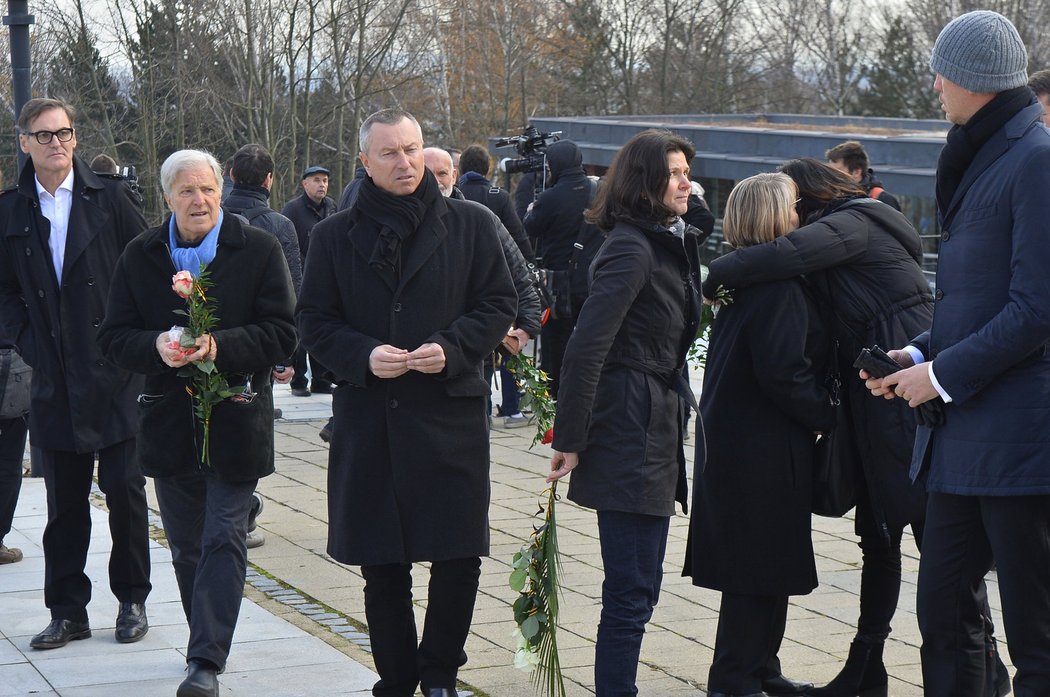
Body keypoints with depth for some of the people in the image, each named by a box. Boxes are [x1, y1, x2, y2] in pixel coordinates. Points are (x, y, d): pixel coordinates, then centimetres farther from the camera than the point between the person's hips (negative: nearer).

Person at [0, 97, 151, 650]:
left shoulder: (110, 199, -1)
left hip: (116, 374, -2)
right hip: (54, 380, 2)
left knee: (125, 491, 3)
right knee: (65, 501, 7)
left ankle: (132, 602, 17)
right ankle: (67, 611, 15)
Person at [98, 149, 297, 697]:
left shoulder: (259, 250, -3)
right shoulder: (140, 257, 4)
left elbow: (281, 333, -8)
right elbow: (114, 337, 2)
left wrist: (220, 346, -23)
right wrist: (157, 347, -20)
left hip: (236, 420, -3)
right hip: (168, 421, 3)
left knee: (224, 540, -8)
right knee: (185, 546, 13)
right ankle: (209, 644, 29)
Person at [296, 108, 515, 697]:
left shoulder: (471, 224, 4)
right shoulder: (336, 236, 6)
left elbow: (500, 305, 5)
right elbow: (314, 319, 7)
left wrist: (452, 348, -12)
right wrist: (363, 356, -11)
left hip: (451, 417, -1)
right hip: (368, 421, 1)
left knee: (459, 558, -1)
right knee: (382, 566, 6)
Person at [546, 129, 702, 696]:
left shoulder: (671, 244, 14)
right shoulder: (632, 249, -15)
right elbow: (585, 350, -20)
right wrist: (569, 441, -19)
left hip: (654, 435, 10)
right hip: (631, 436, -10)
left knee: (636, 587, 14)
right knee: (632, 590, -6)